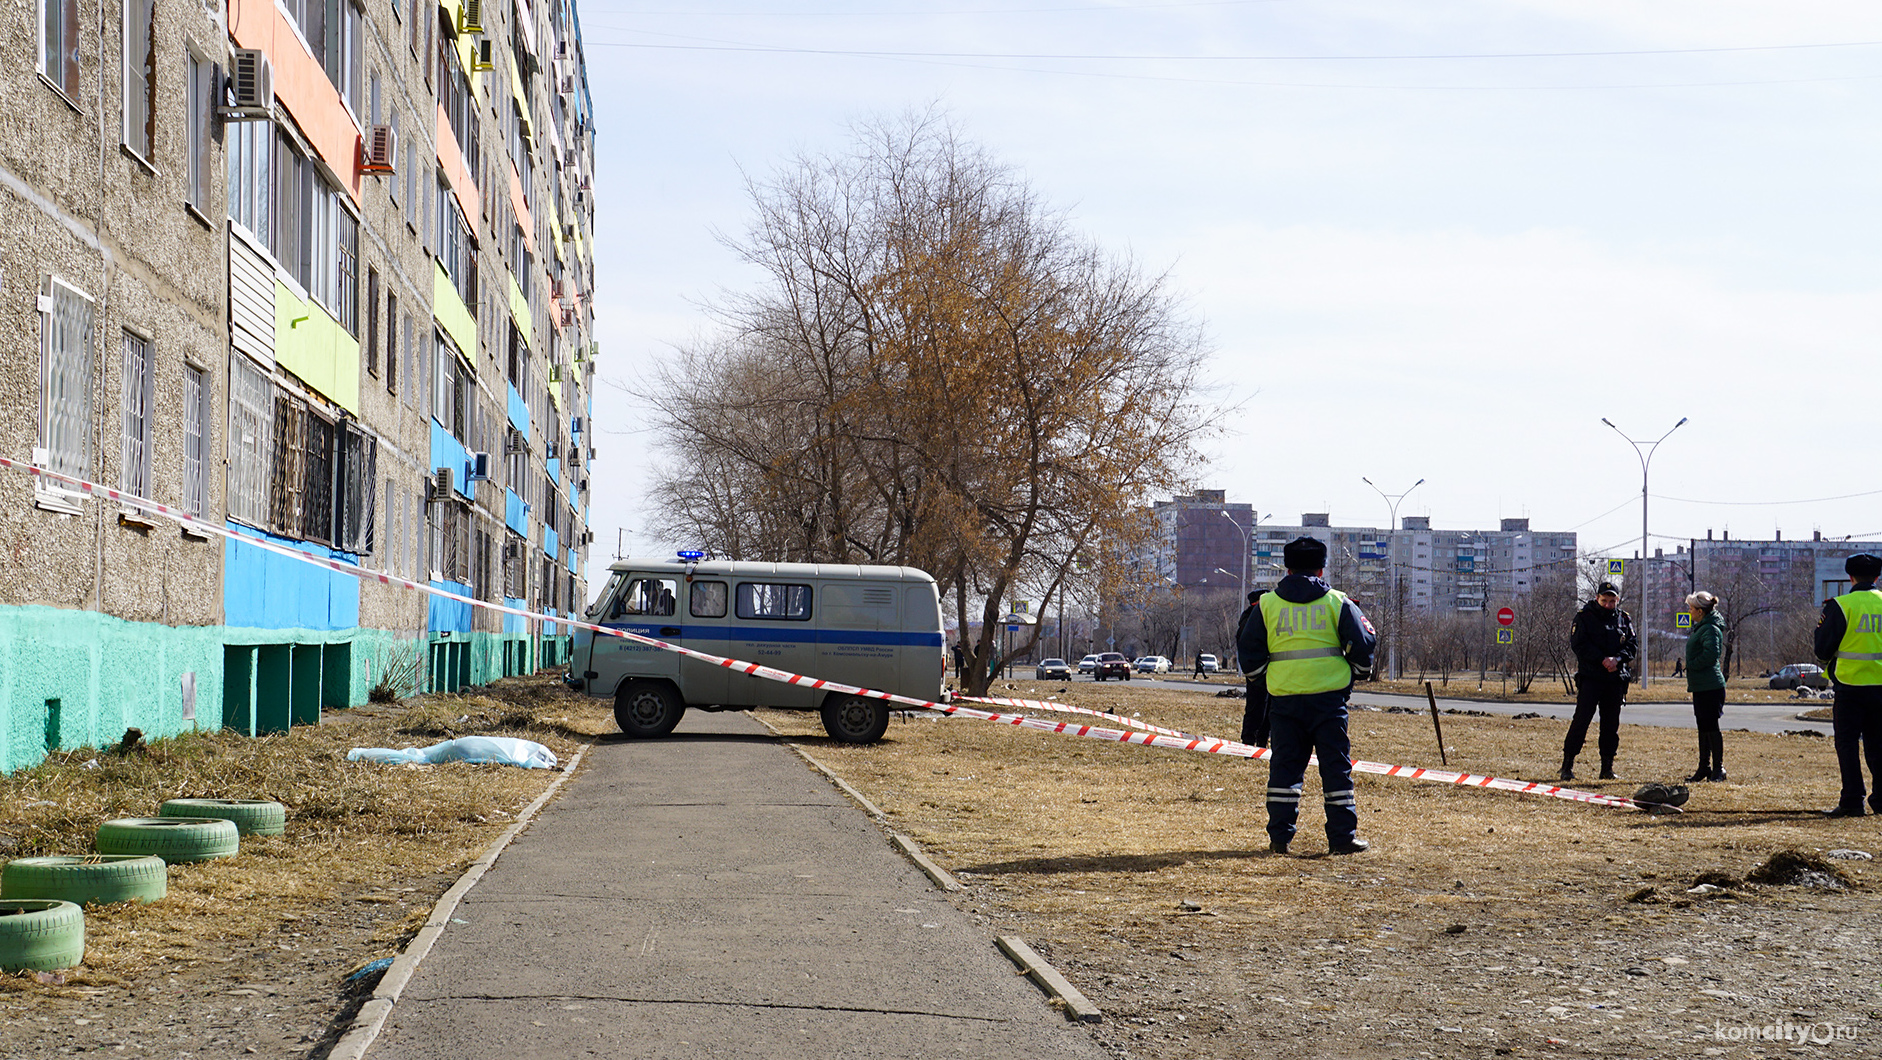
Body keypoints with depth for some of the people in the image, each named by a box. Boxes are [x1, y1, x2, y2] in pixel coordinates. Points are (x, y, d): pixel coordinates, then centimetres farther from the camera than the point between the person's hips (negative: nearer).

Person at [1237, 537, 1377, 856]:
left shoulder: (1266, 605, 5)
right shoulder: (1337, 603, 3)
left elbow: (1249, 656, 8)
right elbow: (1362, 648, 2)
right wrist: (1350, 673, 20)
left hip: (1284, 697, 1)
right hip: (1329, 695, -1)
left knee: (1285, 765, 7)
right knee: (1336, 766, 4)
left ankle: (1280, 837, 5)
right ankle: (1342, 837, 3)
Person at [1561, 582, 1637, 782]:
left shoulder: (1624, 619, 11)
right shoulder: (1584, 617, -1)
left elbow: (1632, 645, 6)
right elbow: (1578, 644, -10)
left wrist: (1617, 659, -14)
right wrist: (1602, 660, -18)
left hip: (1615, 678, 4)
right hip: (1590, 677, -4)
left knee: (1611, 723, 7)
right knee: (1581, 719, -8)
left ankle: (1607, 768, 15)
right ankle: (1568, 764, -5)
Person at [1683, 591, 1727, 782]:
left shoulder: (1710, 629, -15)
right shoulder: (1700, 627, 16)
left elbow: (1711, 654, -27)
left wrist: (1691, 665, -16)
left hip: (1710, 686, -11)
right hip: (1700, 686, 11)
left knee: (1711, 726, -6)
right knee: (1703, 727, 14)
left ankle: (1718, 768, -2)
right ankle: (1704, 768, 21)